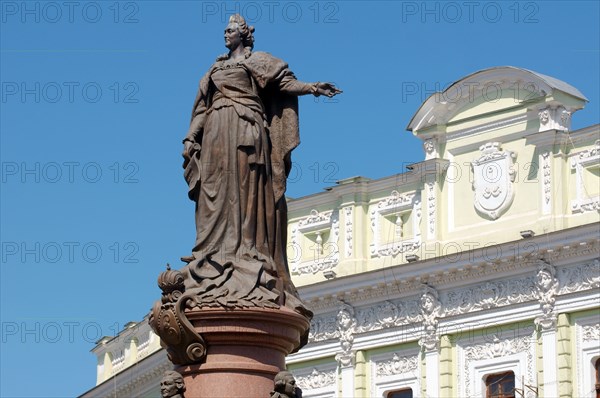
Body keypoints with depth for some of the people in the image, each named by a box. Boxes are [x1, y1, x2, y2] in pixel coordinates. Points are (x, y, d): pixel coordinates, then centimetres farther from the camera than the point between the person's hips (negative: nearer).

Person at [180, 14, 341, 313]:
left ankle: (244, 254, -19)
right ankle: (217, 256, -10)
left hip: (245, 127, -5)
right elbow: (202, 106, 21)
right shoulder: (217, 67, 24)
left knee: (244, 187, -13)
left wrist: (310, 87, -19)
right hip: (217, 130, 5)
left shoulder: (256, 60, 9)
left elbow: (283, 81, -3)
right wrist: (191, 138, 12)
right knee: (217, 191, -4)